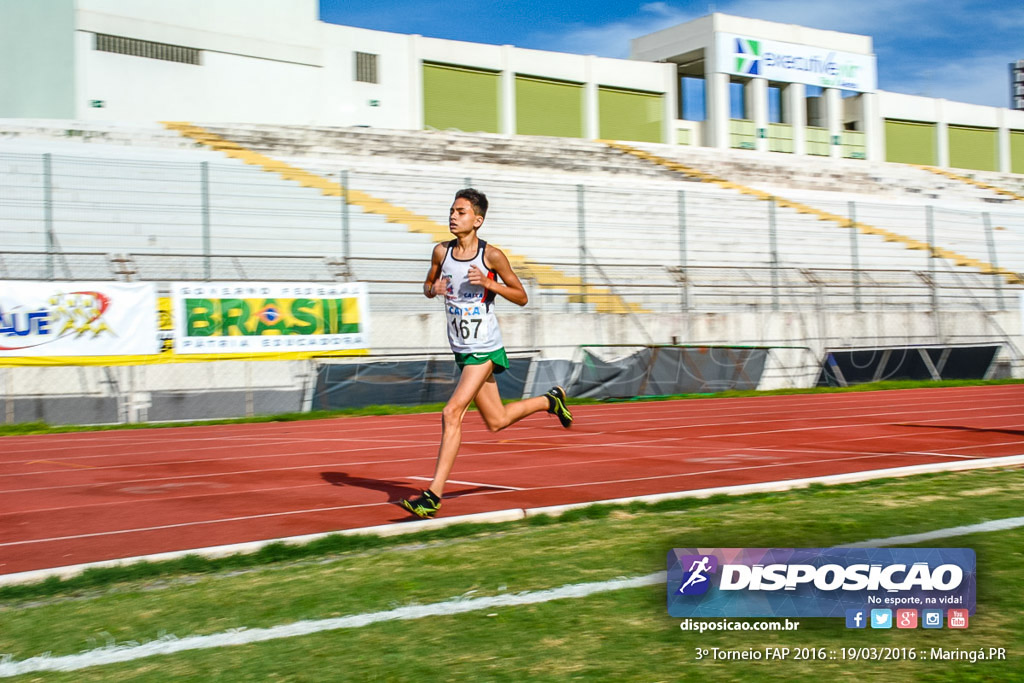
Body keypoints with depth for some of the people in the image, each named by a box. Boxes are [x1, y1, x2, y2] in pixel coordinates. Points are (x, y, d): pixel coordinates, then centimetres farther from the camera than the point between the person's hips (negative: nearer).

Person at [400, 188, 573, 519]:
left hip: (485, 349, -6)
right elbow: (427, 286, 17)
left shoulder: (492, 255, -11)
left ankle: (433, 495, -11)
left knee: (452, 413, -17)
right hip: (461, 349, 6)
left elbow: (521, 297, -4)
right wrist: (434, 288, -7)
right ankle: (551, 400, 41)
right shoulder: (441, 251, 2)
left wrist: (488, 283, -20)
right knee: (496, 421, 16)